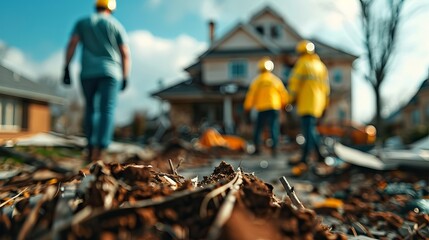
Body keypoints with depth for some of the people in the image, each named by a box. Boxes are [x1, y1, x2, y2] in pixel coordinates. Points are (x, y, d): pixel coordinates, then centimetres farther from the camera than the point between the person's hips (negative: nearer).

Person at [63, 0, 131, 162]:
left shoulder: (82, 22, 17)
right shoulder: (116, 25, 13)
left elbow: (72, 44, 2)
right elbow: (125, 54, 4)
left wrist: (66, 69, 0)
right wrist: (125, 78, 8)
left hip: (88, 73, 2)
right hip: (110, 73, -2)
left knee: (91, 109, 17)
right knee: (107, 111, -11)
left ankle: (91, 149, 14)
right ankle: (98, 154, -27)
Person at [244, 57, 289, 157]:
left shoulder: (257, 80, 2)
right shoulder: (275, 79, 4)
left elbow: (251, 94, 3)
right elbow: (284, 93, 8)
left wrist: (247, 106, 17)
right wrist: (283, 104, 26)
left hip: (262, 109, 0)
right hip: (274, 108, 0)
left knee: (258, 129, 12)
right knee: (274, 129, 0)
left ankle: (257, 148, 9)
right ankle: (274, 148, -10)